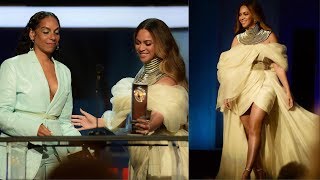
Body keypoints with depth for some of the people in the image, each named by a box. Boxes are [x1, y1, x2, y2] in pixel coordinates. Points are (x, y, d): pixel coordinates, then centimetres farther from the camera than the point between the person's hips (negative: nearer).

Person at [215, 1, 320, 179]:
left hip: (264, 83, -4)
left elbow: (278, 65, 2)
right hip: (242, 87, 4)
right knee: (249, 131, -3)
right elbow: (229, 67, 11)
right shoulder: (238, 39, 13)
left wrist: (287, 91, -5)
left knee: (254, 126, -20)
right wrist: (227, 93, 2)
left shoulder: (269, 36, 5)